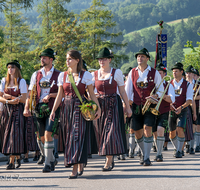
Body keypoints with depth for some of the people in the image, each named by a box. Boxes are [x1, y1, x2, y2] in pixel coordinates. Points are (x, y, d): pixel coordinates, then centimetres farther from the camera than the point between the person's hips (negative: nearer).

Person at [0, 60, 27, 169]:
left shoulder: (21, 81, -3)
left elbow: (23, 99, -7)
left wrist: (10, 96, -8)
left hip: (17, 110, -4)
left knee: (14, 134, -11)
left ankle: (12, 161, -12)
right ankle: (18, 157, 18)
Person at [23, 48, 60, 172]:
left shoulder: (58, 75, 2)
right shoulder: (36, 75, 11)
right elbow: (31, 92, 8)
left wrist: (50, 95, -16)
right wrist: (27, 108, -2)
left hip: (53, 108, -4)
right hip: (39, 108, 4)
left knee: (48, 134, -16)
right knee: (41, 137, 8)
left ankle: (48, 163, -10)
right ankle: (52, 159, 31)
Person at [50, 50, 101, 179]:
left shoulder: (85, 75, 1)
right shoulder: (63, 75, 10)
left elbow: (92, 94, 4)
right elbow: (59, 95, 12)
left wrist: (98, 108, -4)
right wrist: (53, 110, 5)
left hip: (80, 108, -4)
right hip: (66, 109, 4)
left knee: (77, 135, -12)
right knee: (68, 137, 3)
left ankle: (75, 168, -15)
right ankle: (80, 166, 13)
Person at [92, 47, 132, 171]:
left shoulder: (117, 72, 1)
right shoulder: (94, 74, 9)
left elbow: (122, 92, 3)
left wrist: (128, 107, 3)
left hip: (114, 105, -4)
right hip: (100, 105, 4)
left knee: (111, 132, -11)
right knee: (101, 132, 6)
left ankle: (108, 162, -11)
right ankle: (111, 157, 23)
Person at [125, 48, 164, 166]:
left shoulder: (154, 73, 0)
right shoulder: (132, 72, 6)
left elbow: (161, 90, 4)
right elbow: (128, 90, 10)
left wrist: (155, 96, -16)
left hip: (150, 106, -3)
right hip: (136, 106, 3)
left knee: (147, 129, -16)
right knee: (137, 132, 6)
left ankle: (147, 158, -8)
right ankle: (143, 153, 33)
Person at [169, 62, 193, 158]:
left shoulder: (187, 85, -1)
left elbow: (189, 100, -5)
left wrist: (181, 107, -21)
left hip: (182, 111, -3)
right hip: (171, 110, 3)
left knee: (180, 129, -20)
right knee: (172, 133, 7)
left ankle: (179, 151, -11)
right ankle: (176, 148, 31)